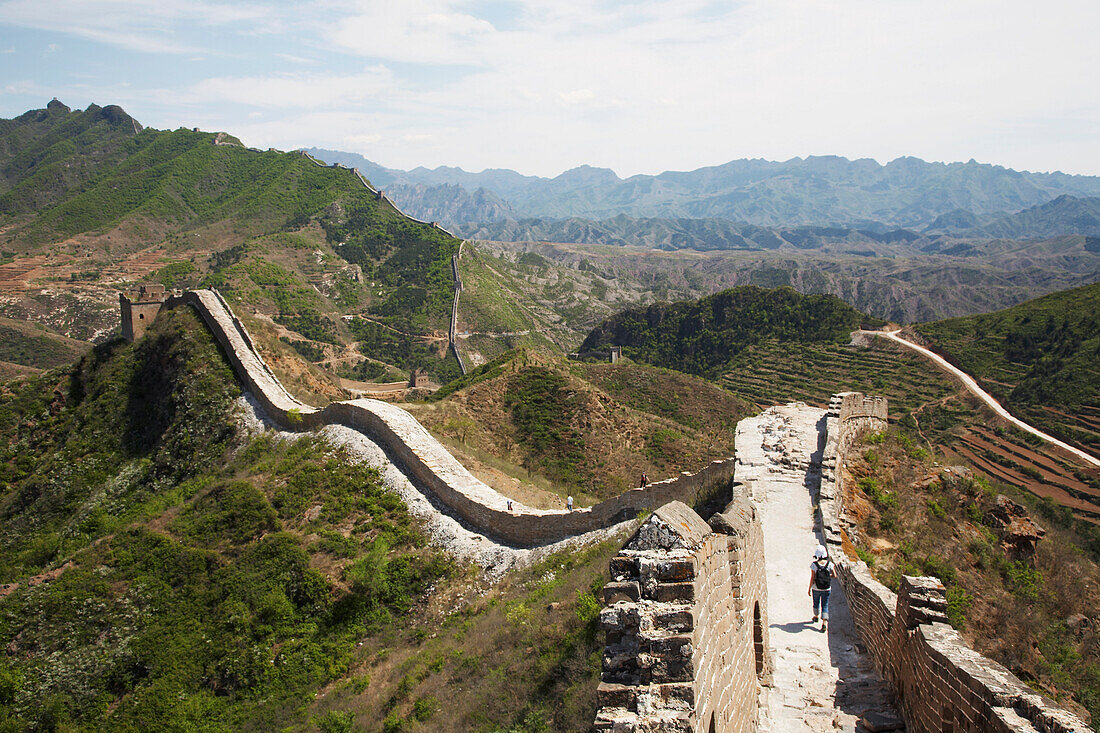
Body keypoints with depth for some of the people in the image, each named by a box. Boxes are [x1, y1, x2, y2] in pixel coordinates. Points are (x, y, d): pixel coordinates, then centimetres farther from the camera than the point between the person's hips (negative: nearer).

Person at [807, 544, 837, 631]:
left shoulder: (813, 565, -17)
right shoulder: (829, 564, -12)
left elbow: (812, 578, -15)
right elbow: (834, 575, -9)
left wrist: (809, 589, -4)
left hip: (816, 588, 0)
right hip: (826, 589, 1)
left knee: (816, 603, 23)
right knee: (825, 606, 7)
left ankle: (816, 616, 44)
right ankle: (824, 623, -6)